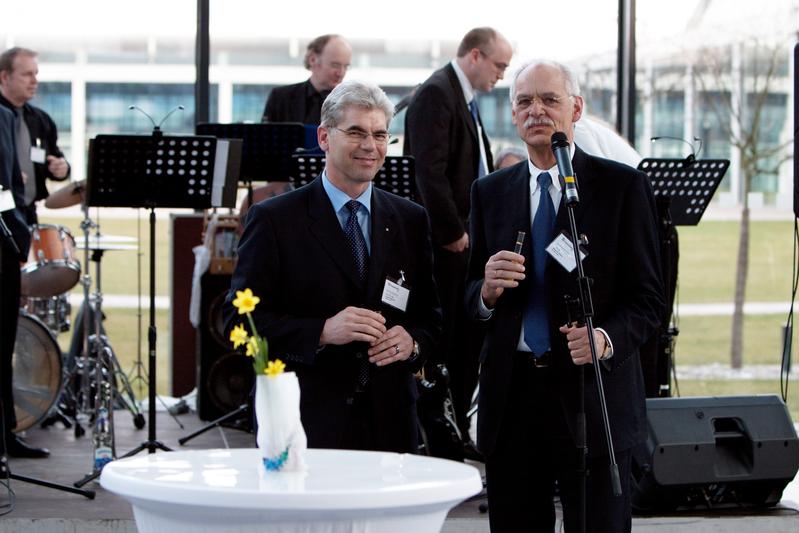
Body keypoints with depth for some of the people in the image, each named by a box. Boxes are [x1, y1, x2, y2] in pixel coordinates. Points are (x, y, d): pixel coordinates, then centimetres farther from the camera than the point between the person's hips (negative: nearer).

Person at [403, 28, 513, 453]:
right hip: (445, 243, -10)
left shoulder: (464, 99, 18)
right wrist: (452, 233, -20)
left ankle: (456, 429, 19)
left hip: (466, 240, 10)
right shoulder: (436, 94, -14)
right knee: (438, 341, -4)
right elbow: (429, 171, -22)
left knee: (467, 339, 12)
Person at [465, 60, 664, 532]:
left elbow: (648, 296, -2)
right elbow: (470, 296, 14)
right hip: (511, 396, 3)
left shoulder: (623, 186, 0)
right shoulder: (490, 192, 11)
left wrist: (607, 338, -21)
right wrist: (487, 289, -9)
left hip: (593, 392, -3)